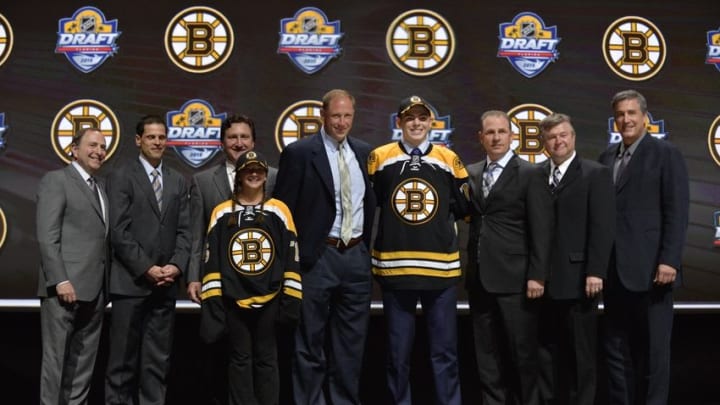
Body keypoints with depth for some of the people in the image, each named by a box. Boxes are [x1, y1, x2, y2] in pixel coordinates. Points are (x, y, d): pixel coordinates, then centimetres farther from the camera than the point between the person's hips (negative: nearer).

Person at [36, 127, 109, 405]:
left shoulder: (100, 188, 20)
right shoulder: (56, 180, -3)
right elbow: (47, 237, -12)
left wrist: (104, 285, 8)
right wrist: (60, 280, -19)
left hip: (94, 289, 7)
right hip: (66, 287, -7)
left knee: (84, 362, 11)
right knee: (56, 358, -3)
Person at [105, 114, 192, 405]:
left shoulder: (178, 181, 15)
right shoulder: (121, 177, 0)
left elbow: (184, 230, 10)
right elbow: (119, 231, -8)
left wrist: (176, 265, -6)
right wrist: (147, 269, -13)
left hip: (166, 283, 4)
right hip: (131, 281, -4)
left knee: (158, 359, 7)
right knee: (124, 358, 1)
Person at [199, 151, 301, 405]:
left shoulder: (279, 211, 3)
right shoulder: (222, 213, 4)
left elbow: (290, 260, 3)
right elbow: (212, 260, 4)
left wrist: (291, 298, -2)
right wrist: (212, 298, -2)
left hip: (269, 299, 0)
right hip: (233, 299, 0)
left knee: (266, 358, 6)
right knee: (239, 359, 7)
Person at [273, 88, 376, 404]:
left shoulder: (364, 152, 10)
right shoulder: (299, 152, -5)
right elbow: (284, 209, -5)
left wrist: (368, 248, 11)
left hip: (357, 256, 5)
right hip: (317, 257, -5)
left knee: (352, 343, 11)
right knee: (311, 343, 3)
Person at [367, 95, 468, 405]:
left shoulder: (449, 159, 6)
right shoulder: (380, 157, 3)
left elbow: (463, 208, 13)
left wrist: (439, 208, 2)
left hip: (441, 267, 1)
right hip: (394, 266, 0)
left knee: (444, 352, 6)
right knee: (398, 352, 8)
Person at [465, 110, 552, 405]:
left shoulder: (530, 174, -3)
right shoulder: (471, 173, 13)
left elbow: (541, 230, -8)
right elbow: (470, 215, 10)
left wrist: (537, 276, -13)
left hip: (515, 278, -5)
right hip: (480, 277, 5)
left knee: (522, 351, 2)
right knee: (487, 353, 10)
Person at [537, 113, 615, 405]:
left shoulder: (596, 174, -2)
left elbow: (603, 227, -9)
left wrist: (595, 272, -15)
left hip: (578, 278, -4)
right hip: (544, 279, 4)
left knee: (581, 352, 5)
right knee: (547, 350, 10)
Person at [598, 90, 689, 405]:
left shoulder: (665, 154, -3)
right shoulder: (607, 157, 14)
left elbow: (677, 213, -10)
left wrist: (669, 261, -18)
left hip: (649, 269, -6)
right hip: (614, 271, 6)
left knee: (653, 350, 3)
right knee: (616, 349, 11)